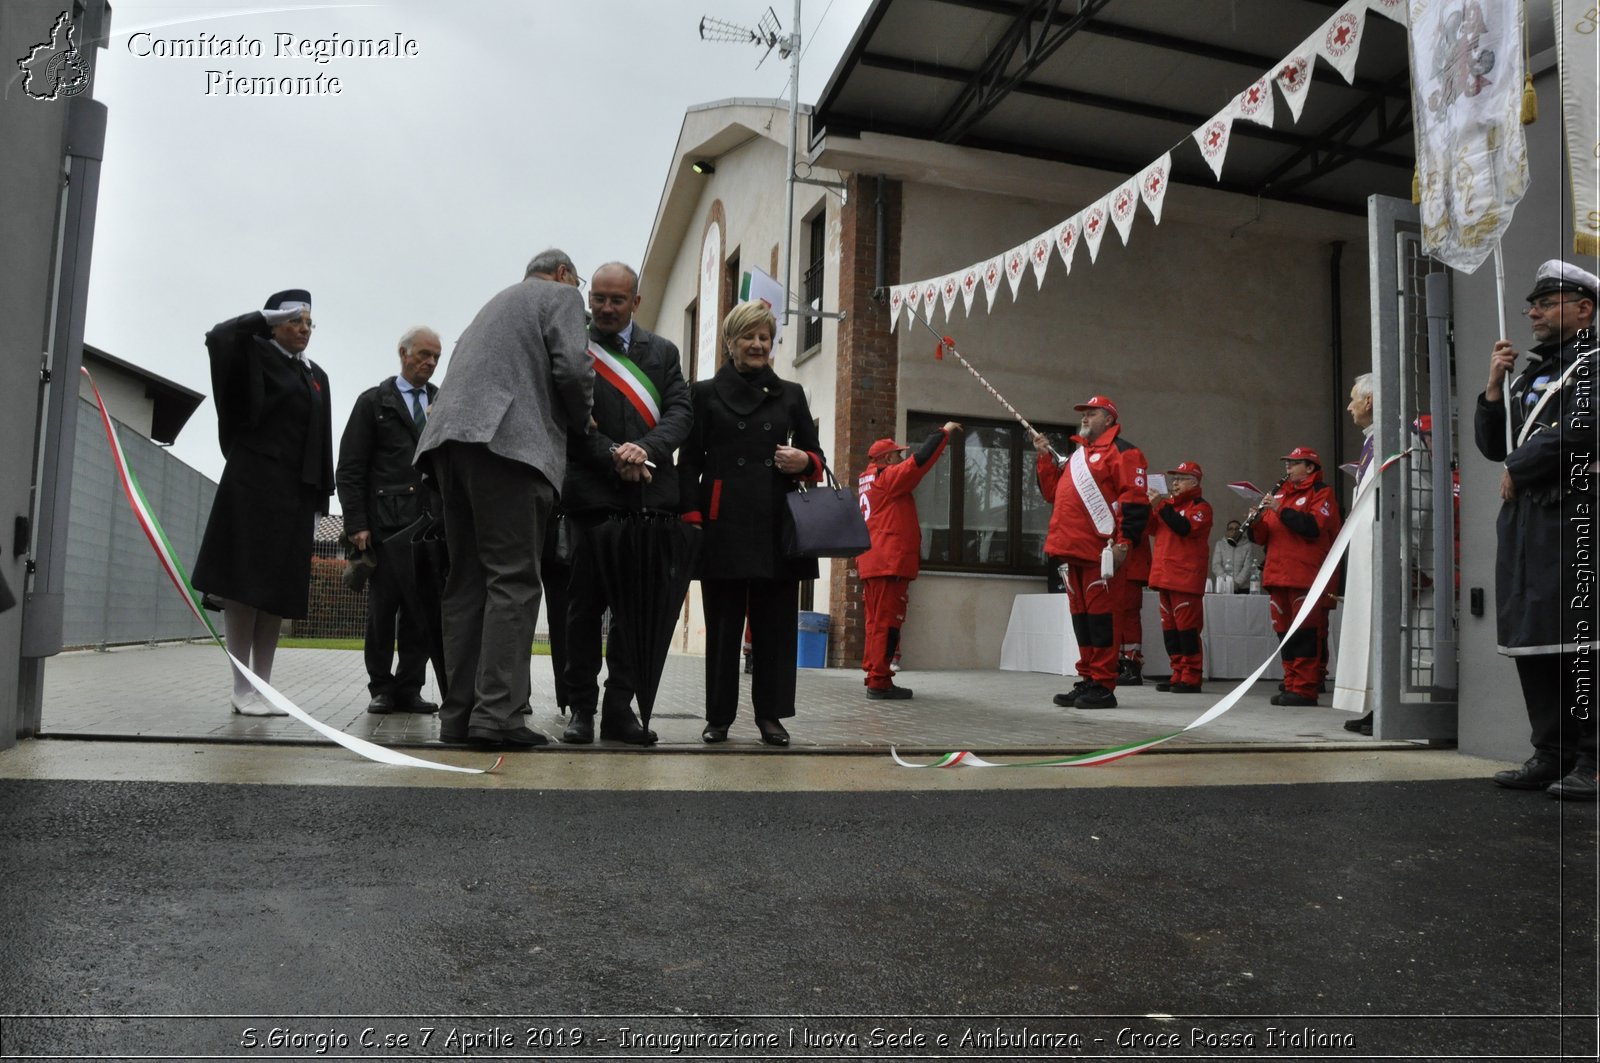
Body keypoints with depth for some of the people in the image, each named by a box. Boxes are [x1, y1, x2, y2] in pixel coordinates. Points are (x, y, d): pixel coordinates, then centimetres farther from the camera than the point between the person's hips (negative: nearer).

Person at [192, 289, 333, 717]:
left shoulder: (317, 376, 19)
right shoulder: (256, 356, 4)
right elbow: (218, 337, -17)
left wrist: (321, 498, 11)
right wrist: (267, 316, -4)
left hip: (296, 492, 6)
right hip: (252, 485, -5)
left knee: (279, 590, 5)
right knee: (244, 585, -5)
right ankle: (242, 689, -1)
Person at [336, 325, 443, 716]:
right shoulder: (373, 401, 9)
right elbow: (350, 469, 3)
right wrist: (356, 523, -6)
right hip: (386, 521, -2)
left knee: (423, 609, 0)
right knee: (383, 608, 2)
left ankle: (409, 688, 8)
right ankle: (381, 688, 12)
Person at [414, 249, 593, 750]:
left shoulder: (497, 302, 34)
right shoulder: (561, 297, 11)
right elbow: (573, 369, -6)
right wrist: (580, 419, 12)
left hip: (450, 440, 8)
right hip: (509, 440, -8)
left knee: (466, 580, 6)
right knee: (514, 579, -10)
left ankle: (459, 713, 5)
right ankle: (497, 712, -16)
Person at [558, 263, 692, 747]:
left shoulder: (663, 352, 15)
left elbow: (680, 412, 4)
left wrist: (645, 449, -14)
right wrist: (614, 458, -16)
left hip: (650, 495, 3)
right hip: (593, 494, -2)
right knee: (585, 605, 2)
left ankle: (619, 708, 11)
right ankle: (581, 708, 11)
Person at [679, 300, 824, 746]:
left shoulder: (790, 395, 16)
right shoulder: (705, 393, 9)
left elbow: (815, 455, 19)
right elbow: (689, 462, 5)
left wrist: (805, 462, -5)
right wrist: (692, 517, -6)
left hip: (778, 526, 2)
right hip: (725, 526, -2)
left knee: (776, 623, 2)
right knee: (723, 625, 2)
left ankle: (770, 714, 12)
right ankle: (718, 717, 12)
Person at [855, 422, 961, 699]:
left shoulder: (869, 482, 21)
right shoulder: (887, 477, -6)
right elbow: (920, 460, -11)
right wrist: (944, 432, -2)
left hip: (872, 563, 10)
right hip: (890, 562, -10)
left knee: (877, 623, 11)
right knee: (887, 622, -9)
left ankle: (873, 677, 14)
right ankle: (879, 682, -9)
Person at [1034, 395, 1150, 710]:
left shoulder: (1121, 451, -2)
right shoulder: (1076, 454, 24)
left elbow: (1136, 500, -11)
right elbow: (1053, 493, 25)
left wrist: (1124, 542, -18)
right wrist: (1045, 459, 15)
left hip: (1099, 552, -8)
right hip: (1071, 550, 8)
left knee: (1100, 614, -7)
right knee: (1080, 614, 10)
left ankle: (1103, 686, -2)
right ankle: (1087, 680, 17)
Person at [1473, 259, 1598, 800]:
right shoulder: (1529, 376, 22)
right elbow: (1492, 446, 18)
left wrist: (1516, 471, -4)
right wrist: (1495, 386, 7)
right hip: (1523, 525, 8)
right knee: (1531, 643, 8)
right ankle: (1552, 755, 16)